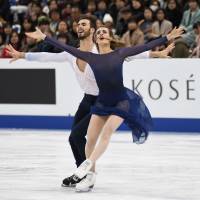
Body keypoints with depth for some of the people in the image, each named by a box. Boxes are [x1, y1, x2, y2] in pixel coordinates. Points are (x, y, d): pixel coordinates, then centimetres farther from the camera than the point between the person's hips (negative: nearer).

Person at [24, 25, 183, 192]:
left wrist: (168, 38, -10)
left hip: (121, 101, -3)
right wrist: (43, 37, 0)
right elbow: (65, 48, 1)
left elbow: (146, 47, -5)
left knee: (107, 132, -22)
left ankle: (87, 164, -19)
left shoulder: (120, 53, -3)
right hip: (102, 102, 3)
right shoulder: (90, 57, 2)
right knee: (90, 138, -4)